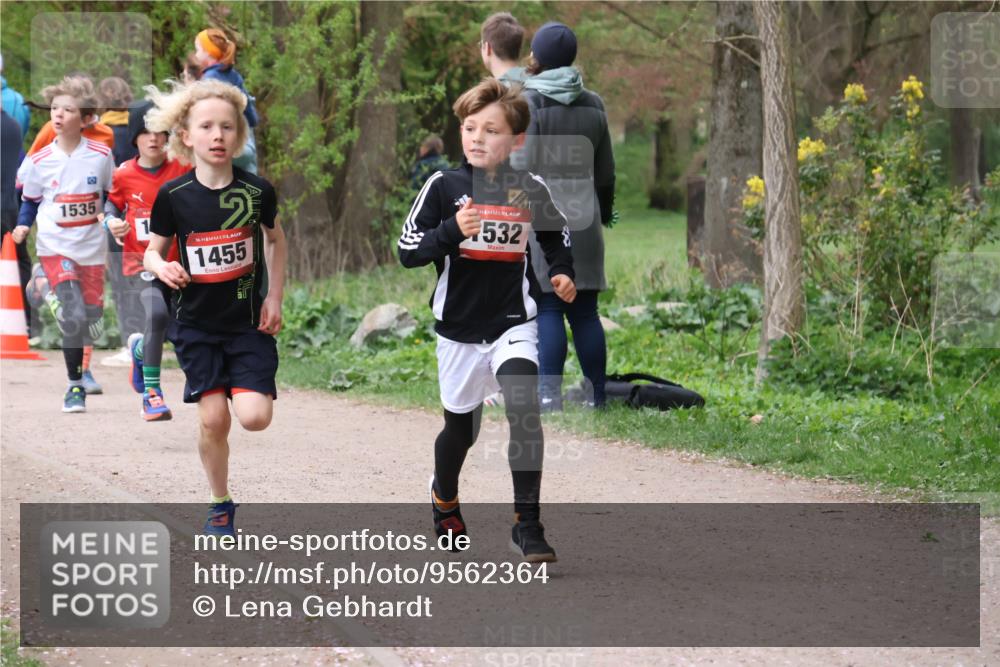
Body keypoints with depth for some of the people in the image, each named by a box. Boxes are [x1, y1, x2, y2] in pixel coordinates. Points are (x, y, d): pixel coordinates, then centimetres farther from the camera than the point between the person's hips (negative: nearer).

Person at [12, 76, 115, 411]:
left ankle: (80, 366, 39)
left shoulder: (101, 155, -5)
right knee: (73, 314, -18)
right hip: (55, 246, -2)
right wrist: (23, 224, -8)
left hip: (91, 246, 2)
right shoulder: (39, 161, -5)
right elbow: (30, 200, 8)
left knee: (92, 318, 8)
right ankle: (75, 386, -6)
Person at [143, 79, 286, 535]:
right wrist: (162, 268, -20)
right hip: (198, 325, 0)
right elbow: (152, 251, 3)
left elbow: (275, 240, 11)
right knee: (213, 419, -3)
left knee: (254, 417, -13)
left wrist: (274, 298, 5)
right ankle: (220, 504, 19)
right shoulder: (174, 196, -9)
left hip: (249, 323, 0)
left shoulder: (257, 191, -8)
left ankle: (251, 386, 24)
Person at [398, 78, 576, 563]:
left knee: (523, 406, -23)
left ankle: (527, 522, -17)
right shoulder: (443, 186, -6)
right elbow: (408, 251, -9)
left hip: (513, 323, 0)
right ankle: (444, 497, 46)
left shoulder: (531, 190, -2)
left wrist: (562, 273, -2)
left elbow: (557, 237, 17)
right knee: (460, 428, 14)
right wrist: (451, 231, -24)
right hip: (458, 327, 0)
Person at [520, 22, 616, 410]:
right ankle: (596, 395, 7)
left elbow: (521, 166, -13)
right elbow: (605, 172, 16)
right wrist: (603, 215, 27)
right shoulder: (592, 105, 12)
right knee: (584, 312, 7)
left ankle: (549, 393, -12)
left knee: (546, 308, -6)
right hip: (582, 218, 5)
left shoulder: (529, 102, -7)